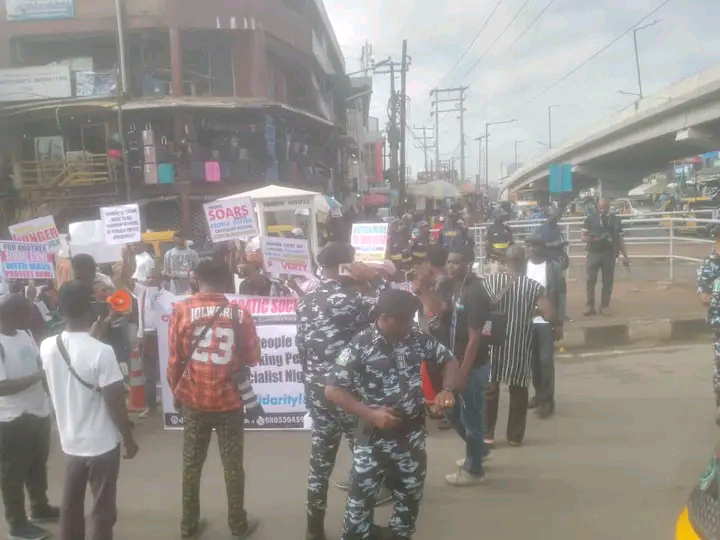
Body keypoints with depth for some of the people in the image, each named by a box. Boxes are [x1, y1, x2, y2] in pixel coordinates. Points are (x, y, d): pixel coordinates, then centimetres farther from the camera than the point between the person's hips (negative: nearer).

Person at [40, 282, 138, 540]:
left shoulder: (47, 347, -8)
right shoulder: (102, 351, -25)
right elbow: (115, 402, -20)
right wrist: (129, 439, -6)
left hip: (70, 441, 6)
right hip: (102, 444, -5)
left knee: (70, 504, 22)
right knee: (102, 510, 10)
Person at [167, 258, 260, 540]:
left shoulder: (182, 310, -8)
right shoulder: (240, 314, -9)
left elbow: (174, 359, -4)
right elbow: (253, 359, -2)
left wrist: (176, 393, 10)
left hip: (193, 401, 1)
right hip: (229, 401, -1)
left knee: (191, 465, 16)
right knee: (233, 466, 13)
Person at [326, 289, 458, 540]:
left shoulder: (419, 339, -5)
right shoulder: (360, 346, -16)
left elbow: (449, 360, 10)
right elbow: (332, 390, -14)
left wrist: (447, 390, -9)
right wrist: (370, 414, -22)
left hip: (412, 435, 4)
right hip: (374, 437, -4)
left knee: (410, 497, 19)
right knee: (361, 499, 7)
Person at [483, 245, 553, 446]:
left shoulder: (491, 280, -6)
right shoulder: (533, 286, -8)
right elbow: (548, 315, -12)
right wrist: (532, 309, 7)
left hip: (495, 341, 1)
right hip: (520, 344, 0)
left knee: (490, 387, 11)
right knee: (518, 390, 12)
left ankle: (487, 434, 14)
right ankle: (515, 435, 19)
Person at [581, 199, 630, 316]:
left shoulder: (616, 220, 12)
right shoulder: (590, 219, 7)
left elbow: (620, 239, 14)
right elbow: (583, 235, 2)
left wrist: (625, 255, 10)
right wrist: (587, 239, -22)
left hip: (609, 254, 2)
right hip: (594, 253, -2)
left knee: (608, 281, 3)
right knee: (591, 280, -6)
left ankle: (604, 306, 13)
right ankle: (590, 306, 3)